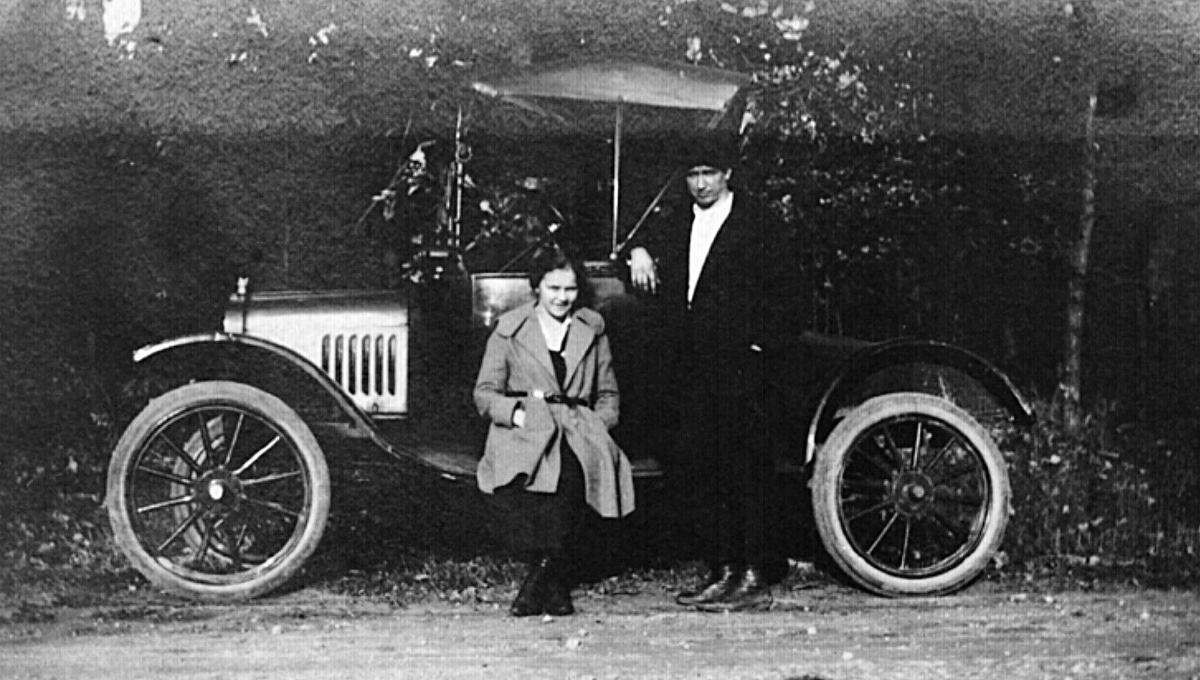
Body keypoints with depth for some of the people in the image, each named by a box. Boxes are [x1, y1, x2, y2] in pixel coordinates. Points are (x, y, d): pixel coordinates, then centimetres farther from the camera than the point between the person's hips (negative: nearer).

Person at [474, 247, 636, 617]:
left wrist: (597, 424, 3)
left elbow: (609, 395, 23)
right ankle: (554, 585, -23)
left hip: (577, 433, 2)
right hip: (523, 433, -1)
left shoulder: (592, 328, 19)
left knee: (572, 472, -35)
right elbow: (485, 393, 10)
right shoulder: (510, 328, 13)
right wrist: (517, 411, -9)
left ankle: (539, 583, -21)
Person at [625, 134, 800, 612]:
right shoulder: (679, 225, 19)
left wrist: (758, 342, -9)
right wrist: (639, 251, -13)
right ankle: (723, 572, 16)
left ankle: (754, 580, -1)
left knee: (746, 472, -5)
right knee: (692, 468, 7)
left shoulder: (757, 224, 0)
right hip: (692, 370, 6)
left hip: (739, 370, -6)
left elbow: (782, 294, -1)